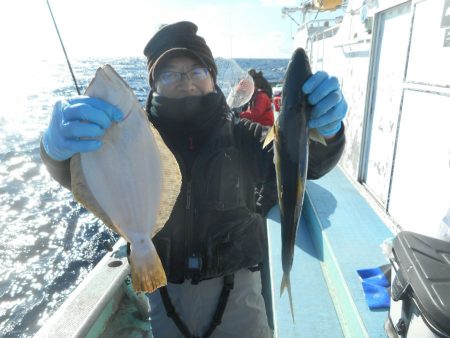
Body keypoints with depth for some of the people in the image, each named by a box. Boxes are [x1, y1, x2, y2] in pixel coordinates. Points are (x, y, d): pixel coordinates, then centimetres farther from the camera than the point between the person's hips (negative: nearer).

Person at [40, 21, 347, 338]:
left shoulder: (241, 136, -6)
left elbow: (310, 161, -16)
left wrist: (324, 128, -38)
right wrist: (59, 145, -43)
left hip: (236, 286, 0)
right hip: (164, 290, 1)